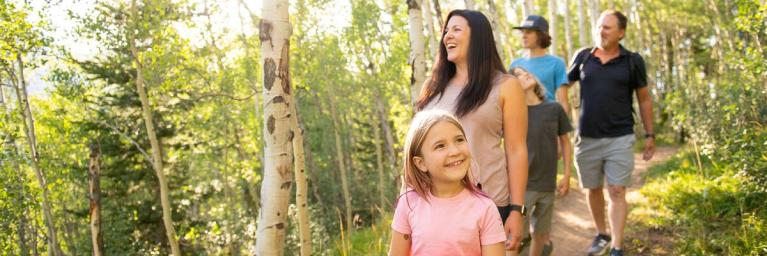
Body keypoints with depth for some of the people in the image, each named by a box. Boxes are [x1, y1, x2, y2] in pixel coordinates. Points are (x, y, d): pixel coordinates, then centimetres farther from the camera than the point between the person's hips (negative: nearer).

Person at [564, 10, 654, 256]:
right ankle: (601, 234, 32)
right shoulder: (582, 57, 2)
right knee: (593, 189, 13)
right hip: (587, 138, 2)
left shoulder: (632, 61, 0)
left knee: (617, 192, -4)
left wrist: (650, 135, 7)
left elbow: (644, 99, 8)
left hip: (620, 139, -2)